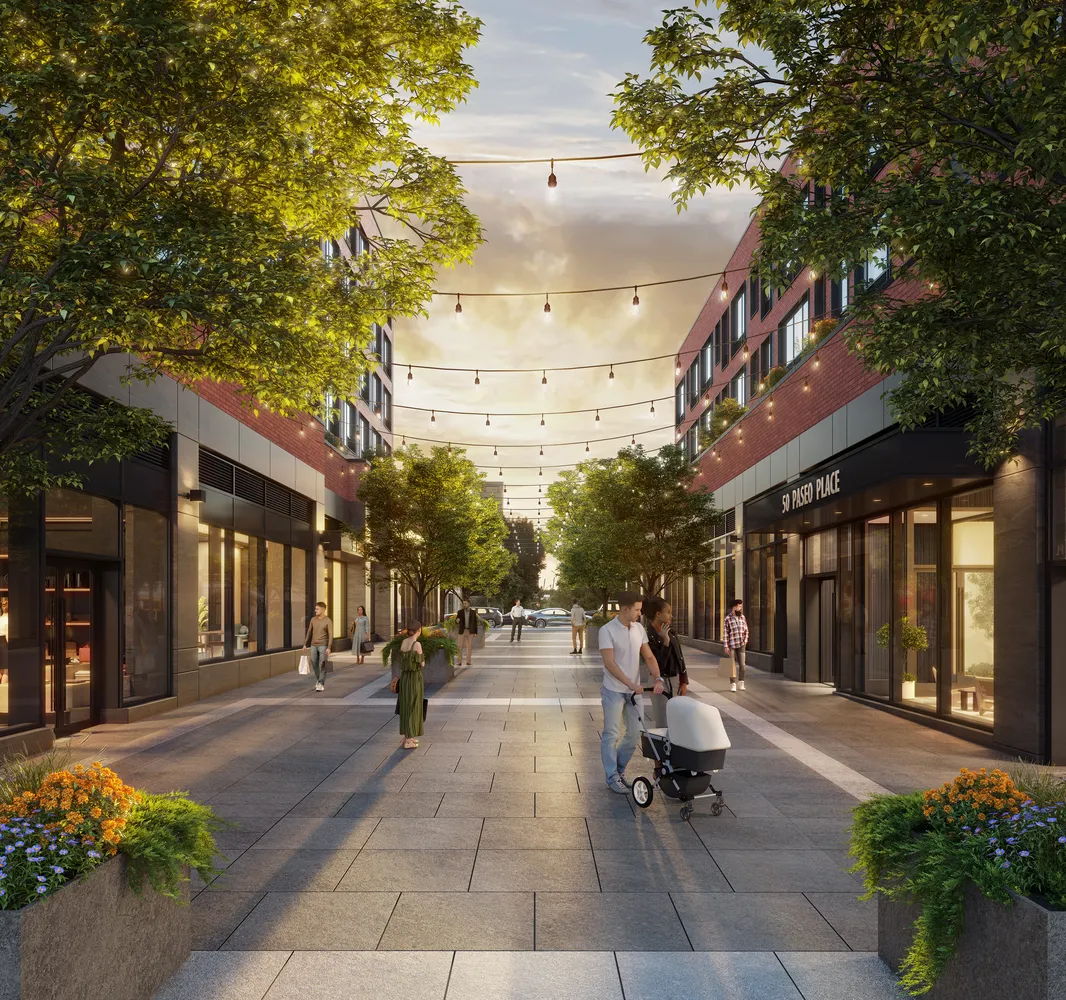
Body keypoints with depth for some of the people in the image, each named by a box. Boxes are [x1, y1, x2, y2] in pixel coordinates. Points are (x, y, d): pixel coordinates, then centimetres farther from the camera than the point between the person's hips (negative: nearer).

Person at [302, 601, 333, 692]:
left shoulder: (328, 621, -11)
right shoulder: (313, 619, 4)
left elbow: (331, 635, -14)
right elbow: (309, 632, 10)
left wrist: (329, 648, -22)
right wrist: (305, 645, 7)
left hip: (323, 646, -5)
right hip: (314, 645, 5)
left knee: (322, 665, -7)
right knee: (314, 664, 8)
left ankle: (321, 685, -2)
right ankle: (319, 680, 30)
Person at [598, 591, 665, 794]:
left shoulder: (639, 629, 2)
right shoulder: (607, 631, -16)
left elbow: (649, 657, 5)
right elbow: (609, 663, -21)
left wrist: (658, 678, -12)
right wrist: (631, 684, -26)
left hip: (634, 690, 6)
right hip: (614, 691, -6)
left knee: (634, 733, 12)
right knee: (612, 735, 3)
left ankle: (619, 771, 29)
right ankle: (612, 777, 14)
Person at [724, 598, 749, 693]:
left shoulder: (742, 617, 4)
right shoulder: (728, 618, -8)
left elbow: (746, 630, 11)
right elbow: (725, 633, -8)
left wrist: (745, 640, -4)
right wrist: (726, 646, -11)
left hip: (741, 645, 3)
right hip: (731, 645, -3)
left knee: (742, 664, 2)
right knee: (732, 665, -2)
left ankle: (741, 683, 16)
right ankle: (733, 684, 6)